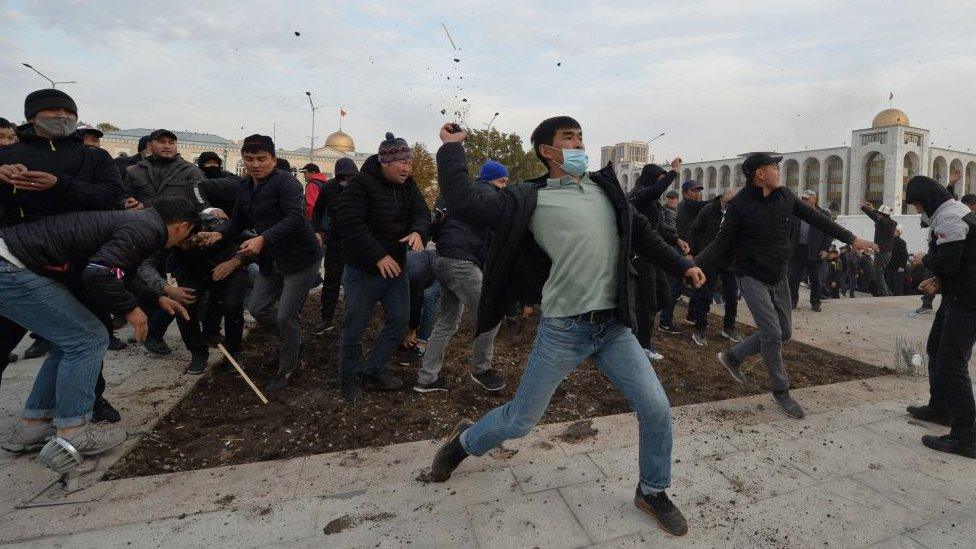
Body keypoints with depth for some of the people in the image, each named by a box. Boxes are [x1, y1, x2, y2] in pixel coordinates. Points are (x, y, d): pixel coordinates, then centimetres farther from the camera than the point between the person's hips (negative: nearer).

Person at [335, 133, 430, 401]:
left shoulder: (407, 185, 4)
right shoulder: (360, 184, -16)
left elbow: (422, 213, -1)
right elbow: (351, 224, -23)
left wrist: (418, 232, -25)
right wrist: (379, 257, -26)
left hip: (396, 266, 7)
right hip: (363, 269, -6)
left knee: (400, 319, 8)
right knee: (354, 327, 3)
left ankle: (374, 371, 25)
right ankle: (350, 378, 24)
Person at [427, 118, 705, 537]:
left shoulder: (604, 187, 12)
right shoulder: (531, 198, -3)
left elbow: (641, 233, 21)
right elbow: (466, 203, -13)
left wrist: (681, 265, 15)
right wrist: (452, 148, -5)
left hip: (614, 325, 5)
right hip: (563, 329, -4)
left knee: (656, 408, 3)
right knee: (519, 420, 6)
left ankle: (653, 492, 30)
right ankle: (463, 441, 38)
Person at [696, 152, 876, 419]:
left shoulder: (785, 196, 2)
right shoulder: (739, 205, -15)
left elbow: (816, 218, 11)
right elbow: (722, 243, -14)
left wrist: (851, 239, 12)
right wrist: (694, 265, -28)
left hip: (779, 277, 7)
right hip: (752, 277, -7)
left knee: (783, 333, 12)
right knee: (772, 334, -10)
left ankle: (732, 357, 27)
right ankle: (781, 392, 7)